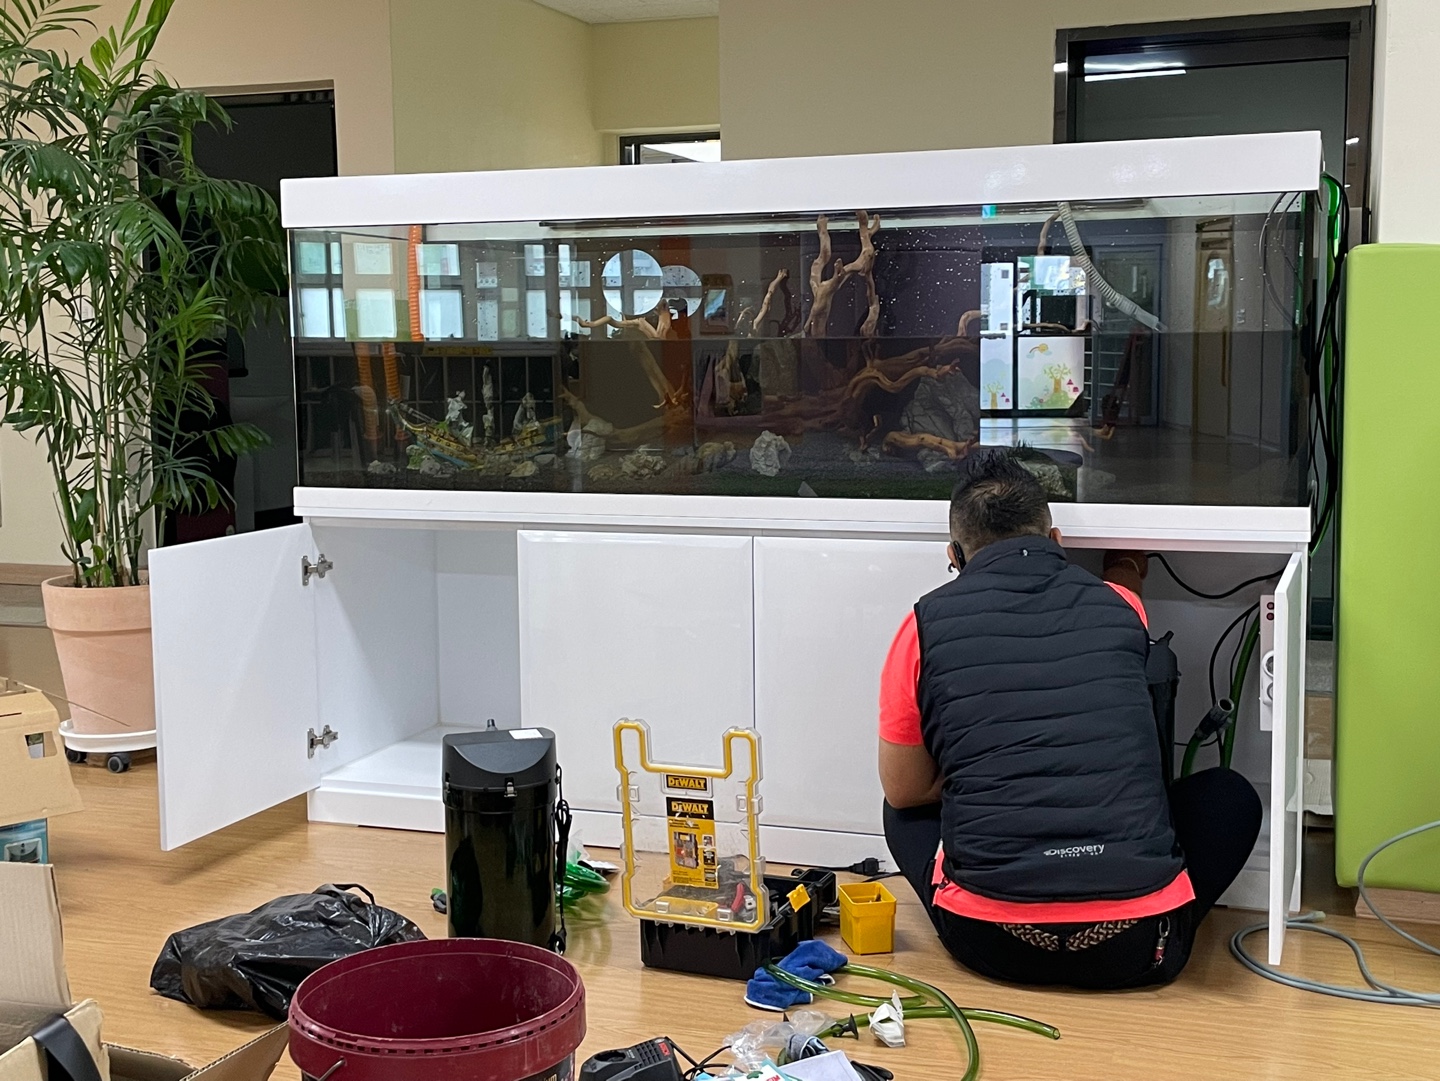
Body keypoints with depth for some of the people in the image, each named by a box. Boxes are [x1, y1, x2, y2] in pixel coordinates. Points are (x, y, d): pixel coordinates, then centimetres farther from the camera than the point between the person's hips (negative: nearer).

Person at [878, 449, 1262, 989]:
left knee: (908, 810, 28)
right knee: (1231, 795, 26)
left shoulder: (927, 624, 1)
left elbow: (904, 791, 10)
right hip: (1133, 948, 1)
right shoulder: (1120, 606, 7)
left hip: (989, 943, -1)